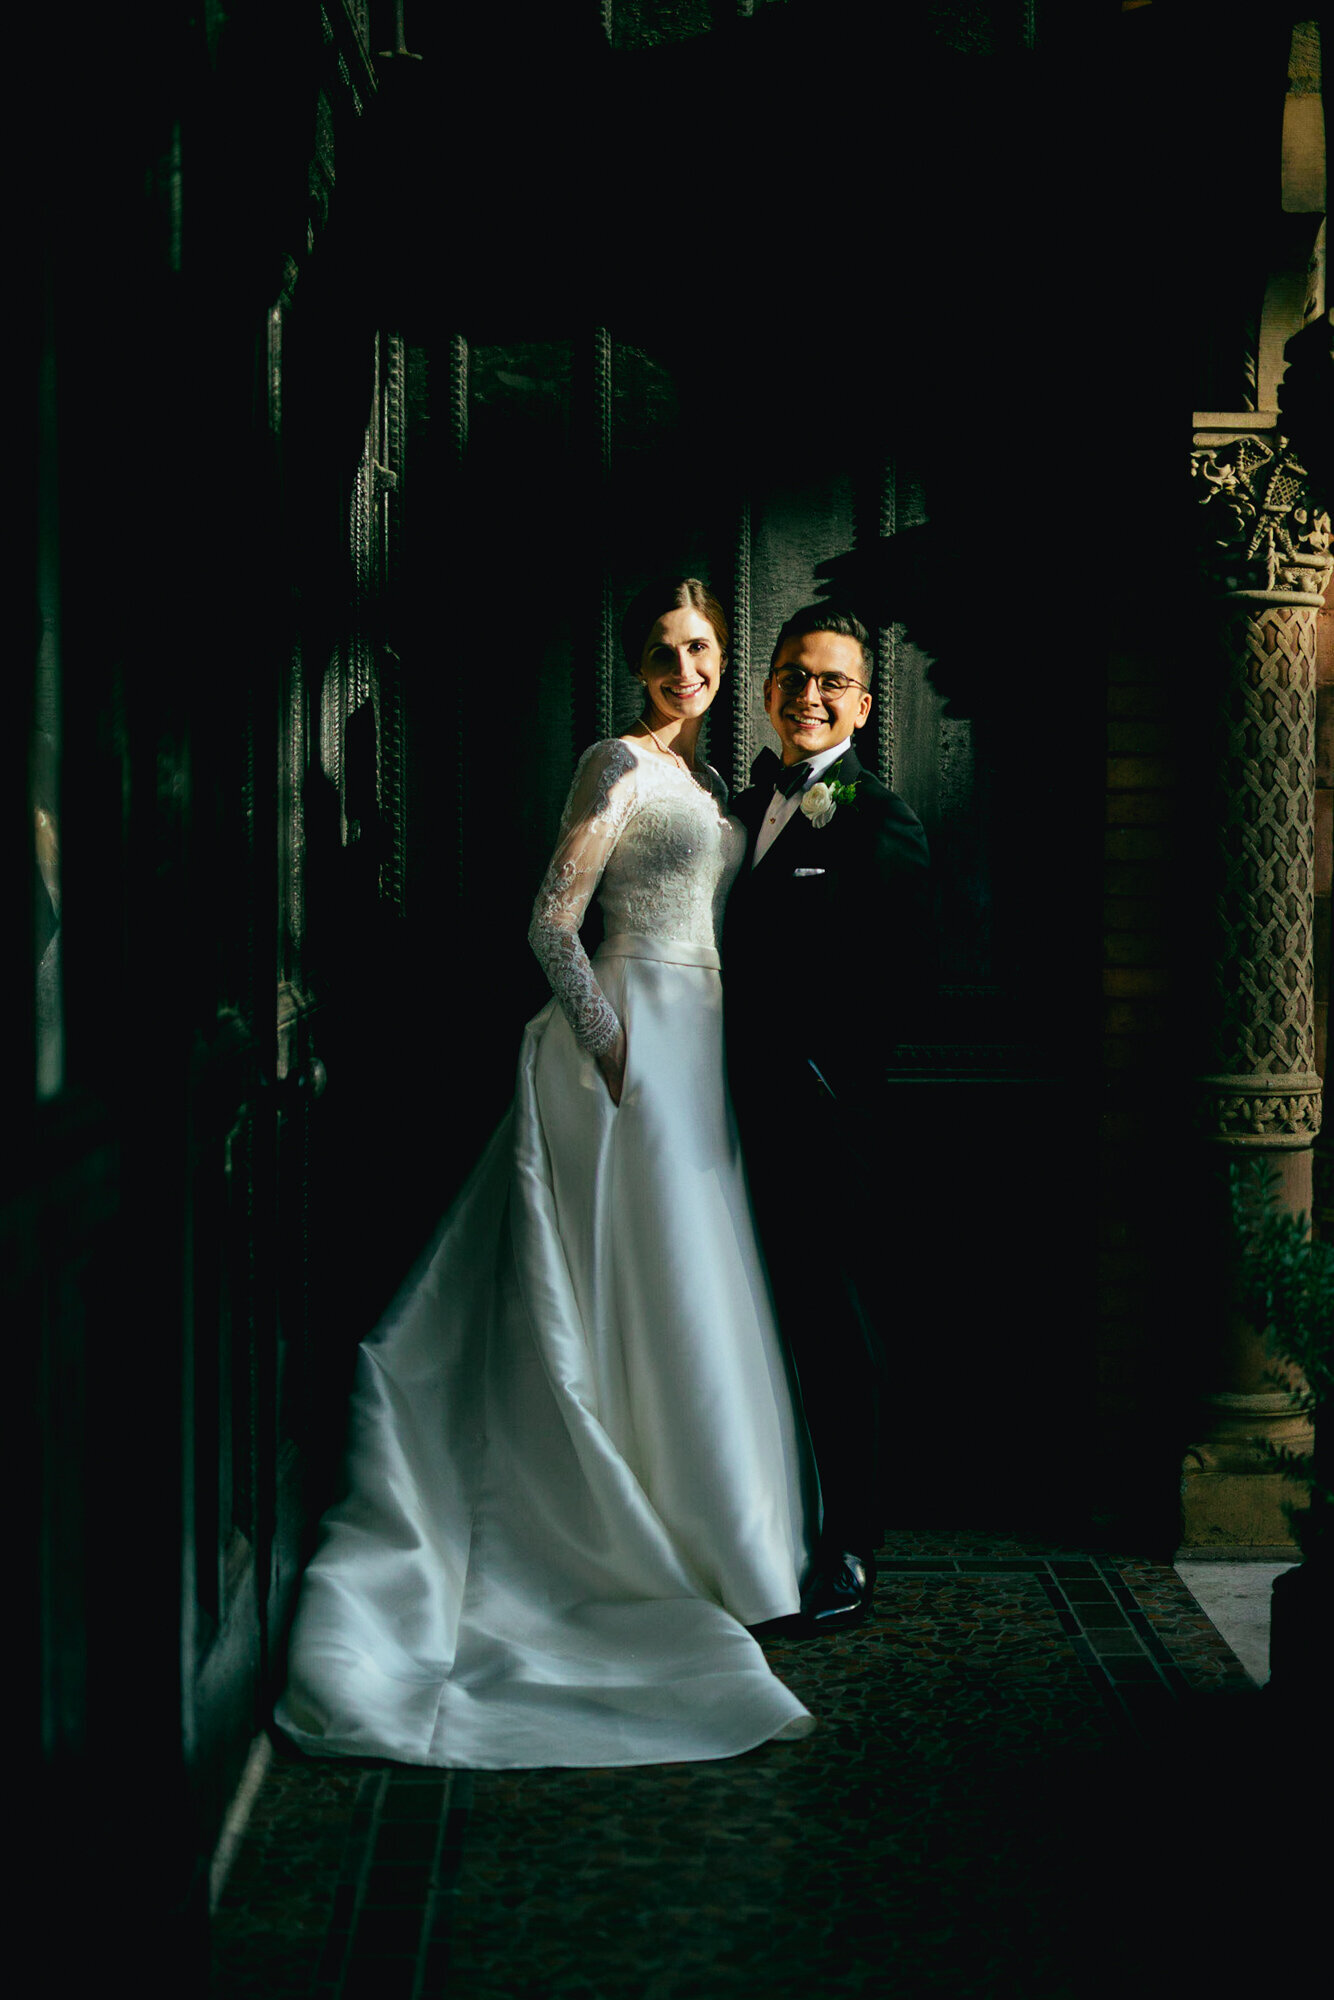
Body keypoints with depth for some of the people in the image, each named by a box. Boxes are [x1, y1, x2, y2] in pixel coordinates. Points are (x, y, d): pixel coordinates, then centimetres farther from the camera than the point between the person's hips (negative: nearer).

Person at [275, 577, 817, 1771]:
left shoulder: (702, 777, 17)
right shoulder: (620, 766, -10)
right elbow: (552, 922, -15)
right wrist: (611, 1050, -19)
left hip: (695, 1043, 9)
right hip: (638, 1031, -9)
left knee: (686, 1294, 12)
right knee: (657, 1291, -4)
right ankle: (689, 1549, 3)